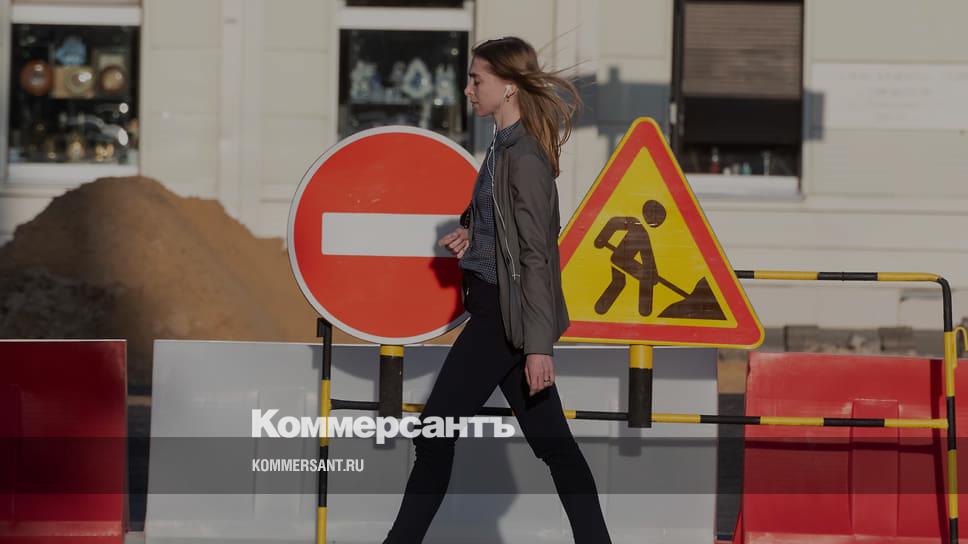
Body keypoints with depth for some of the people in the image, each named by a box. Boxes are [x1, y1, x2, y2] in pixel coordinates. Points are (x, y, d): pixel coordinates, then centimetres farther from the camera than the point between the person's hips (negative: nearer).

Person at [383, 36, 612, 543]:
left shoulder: (524, 157, -16)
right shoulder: (503, 146, 11)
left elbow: (536, 254, -19)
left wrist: (538, 344, -20)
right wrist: (471, 231, 7)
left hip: (506, 312, -10)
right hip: (497, 308, 10)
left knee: (435, 431, -3)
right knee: (552, 442, 8)